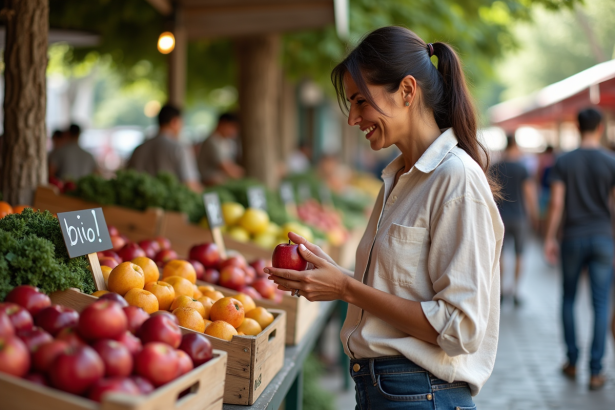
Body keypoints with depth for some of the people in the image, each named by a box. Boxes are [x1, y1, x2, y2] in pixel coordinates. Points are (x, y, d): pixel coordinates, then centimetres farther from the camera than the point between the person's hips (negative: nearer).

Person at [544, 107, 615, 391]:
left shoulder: (563, 162, -3)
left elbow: (556, 203, -7)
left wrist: (549, 238, 0)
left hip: (573, 238, 1)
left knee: (568, 299, 17)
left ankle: (572, 362, 21)